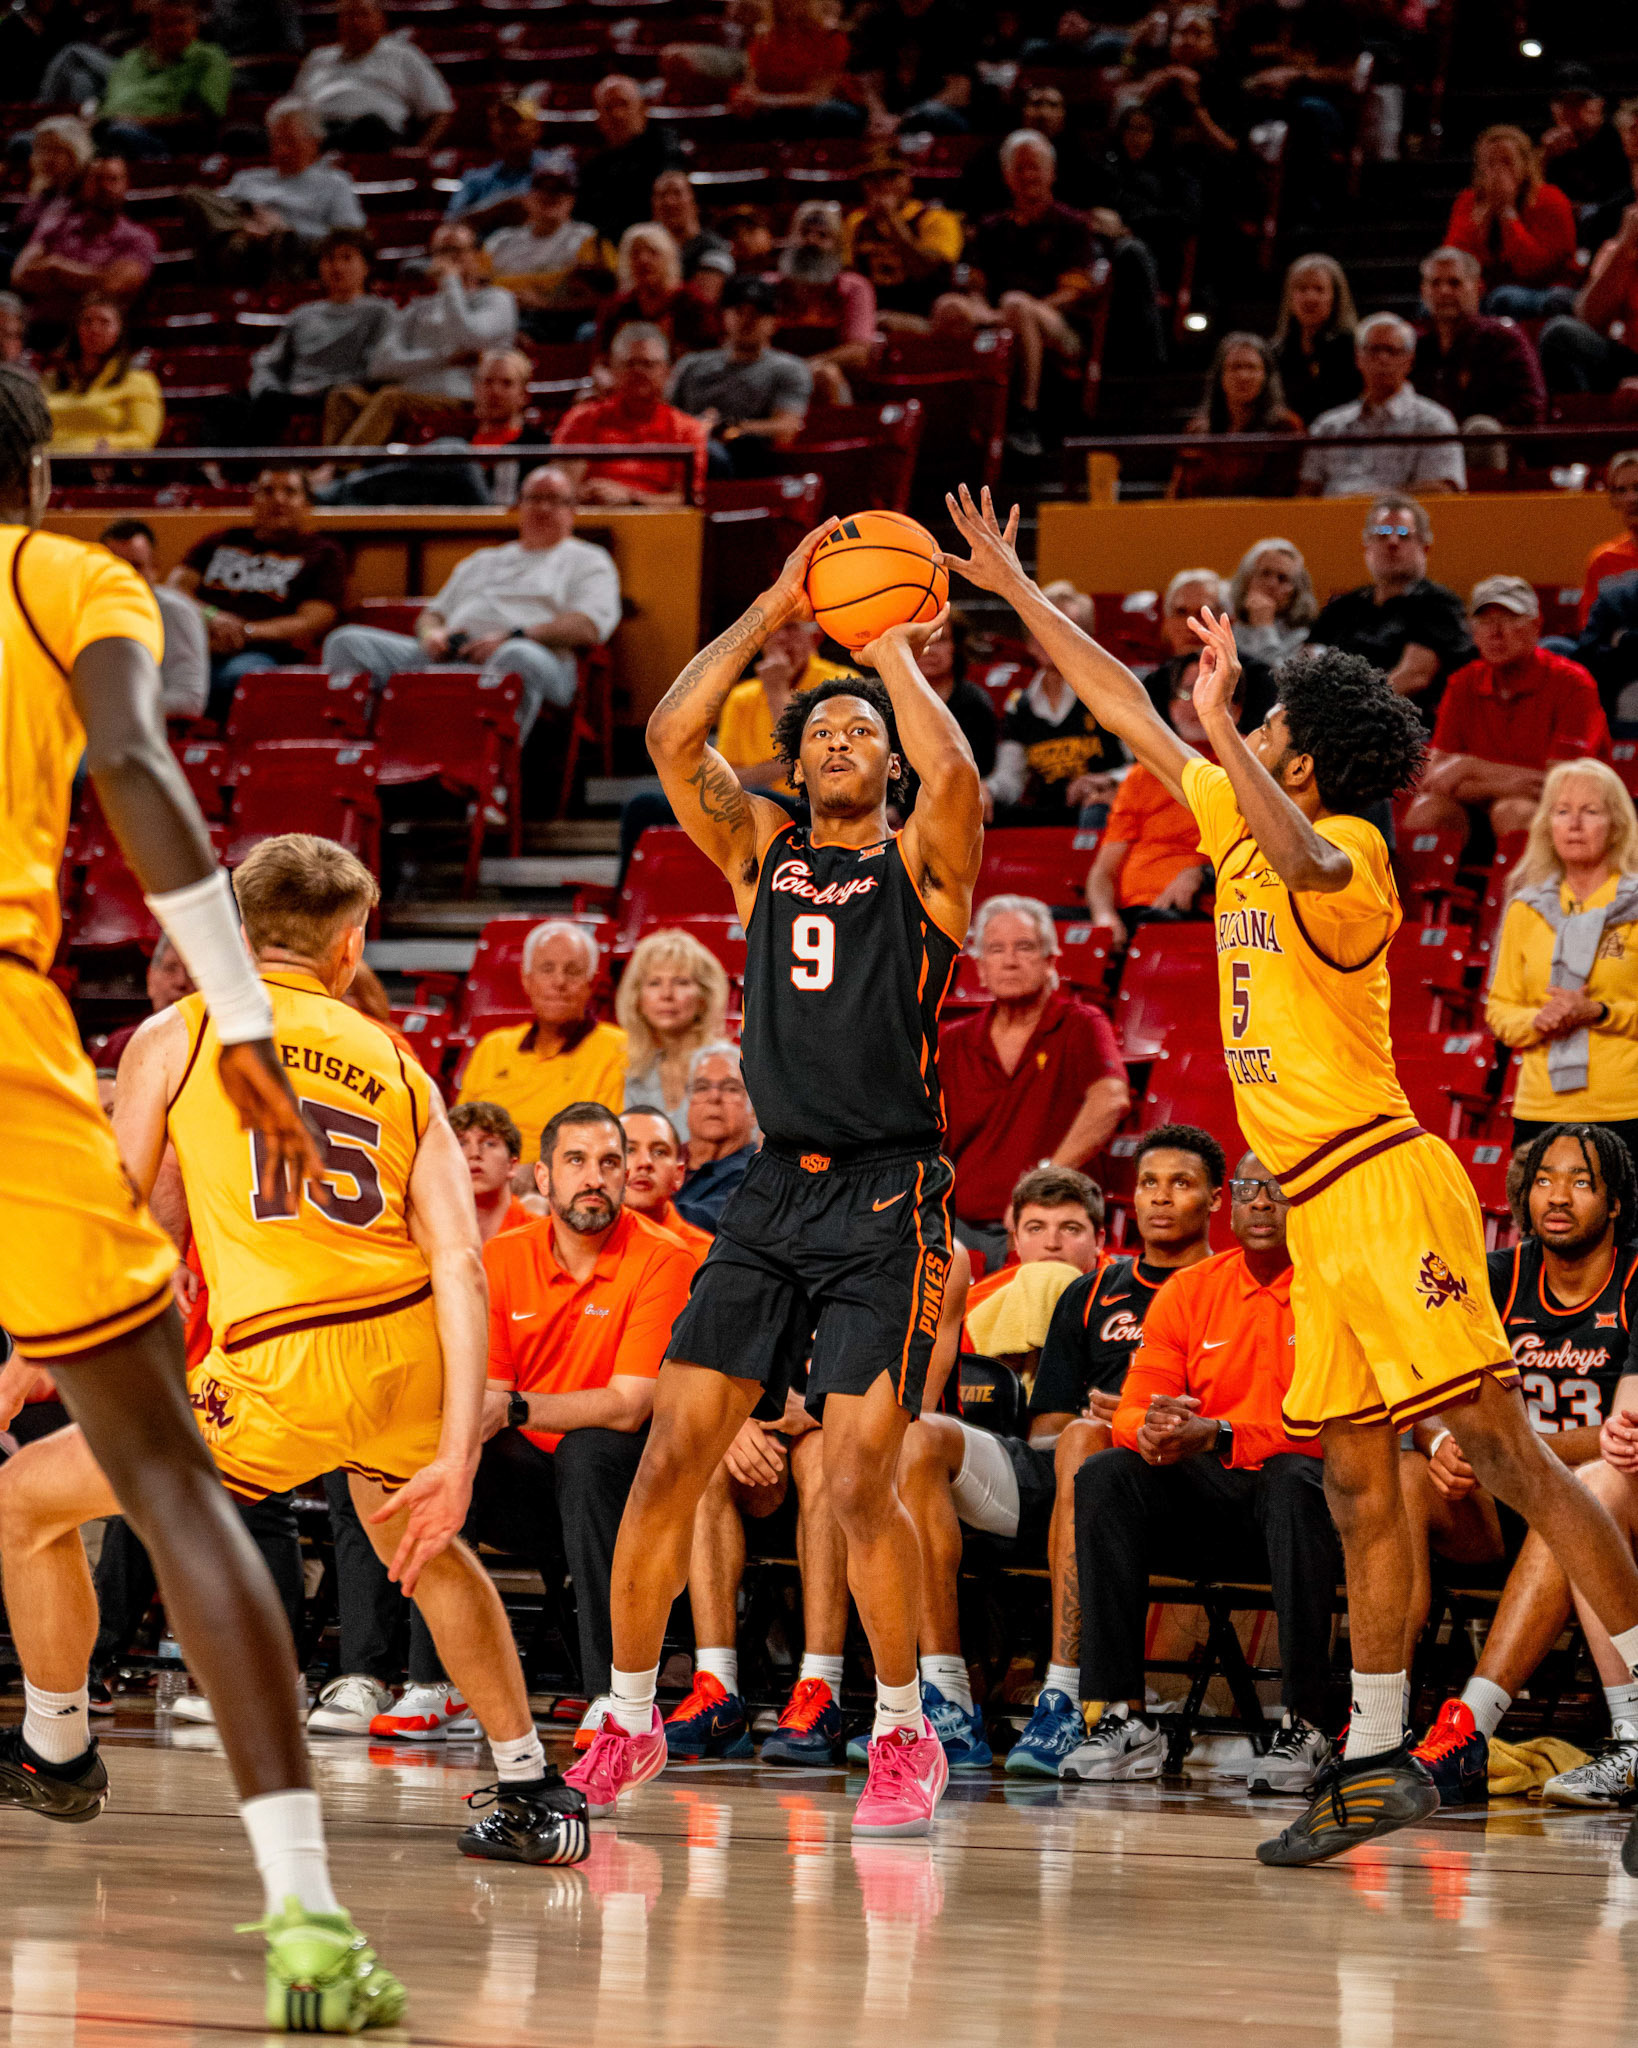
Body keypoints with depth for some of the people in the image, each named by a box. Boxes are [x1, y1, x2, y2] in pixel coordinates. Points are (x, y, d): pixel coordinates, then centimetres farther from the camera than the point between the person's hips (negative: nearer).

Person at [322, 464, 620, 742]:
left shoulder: (587, 561, 19)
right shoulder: (481, 562, 37)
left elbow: (588, 627, 1)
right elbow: (434, 612, 34)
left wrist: (512, 637, -12)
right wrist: (431, 633, 6)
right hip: (447, 656, 5)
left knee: (520, 657, -44)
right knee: (349, 642, -15)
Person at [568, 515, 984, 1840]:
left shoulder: (923, 863, 2)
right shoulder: (760, 850, 13)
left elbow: (952, 772, -20)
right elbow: (672, 737, 0)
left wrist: (894, 648, -6)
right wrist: (776, 613, -2)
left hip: (885, 1200, -4)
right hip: (773, 1189, 5)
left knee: (859, 1477, -11)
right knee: (673, 1455, 0)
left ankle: (906, 1735, 4)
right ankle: (631, 1723, 11)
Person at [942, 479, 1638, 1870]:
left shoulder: (1347, 849, -9)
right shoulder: (1242, 824, 16)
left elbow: (1304, 866, -35)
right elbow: (1133, 716, 26)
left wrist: (1220, 724, -41)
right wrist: (1019, 593, 28)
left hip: (1382, 1183, -9)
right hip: (1319, 1206, 9)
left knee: (1499, 1444, -13)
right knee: (1359, 1483, 9)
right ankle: (1377, 1760, 11)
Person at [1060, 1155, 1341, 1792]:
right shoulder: (1188, 1292, 10)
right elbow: (1133, 1411, 6)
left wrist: (1217, 1436, -27)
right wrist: (1150, 1430, -21)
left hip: (1306, 1489, -4)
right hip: (1209, 1500, 4)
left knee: (1296, 1479, -37)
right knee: (1104, 1474, -21)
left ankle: (1304, 1727, -34)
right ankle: (1124, 1720, -25)